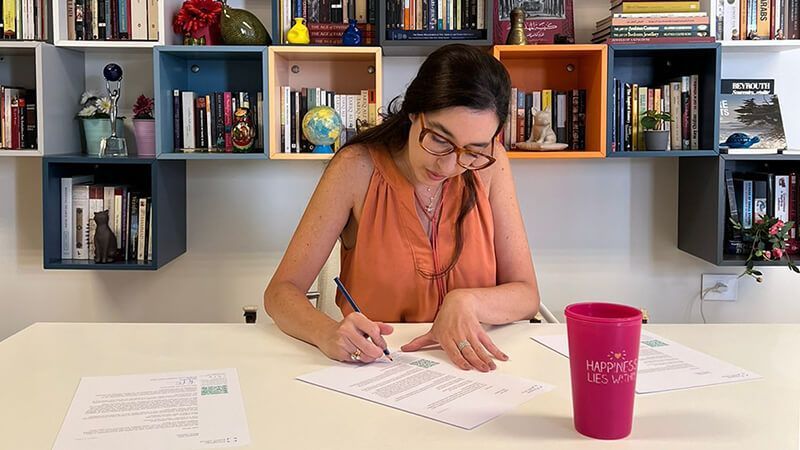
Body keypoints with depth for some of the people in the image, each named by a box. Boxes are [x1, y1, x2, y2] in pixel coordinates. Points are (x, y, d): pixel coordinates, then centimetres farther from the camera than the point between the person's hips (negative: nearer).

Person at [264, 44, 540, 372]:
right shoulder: (358, 169, -10)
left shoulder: (488, 165, -4)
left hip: (462, 365, 1)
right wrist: (328, 332, -28)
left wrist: (466, 302, -20)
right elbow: (281, 292, -9)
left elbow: (526, 295, -1)